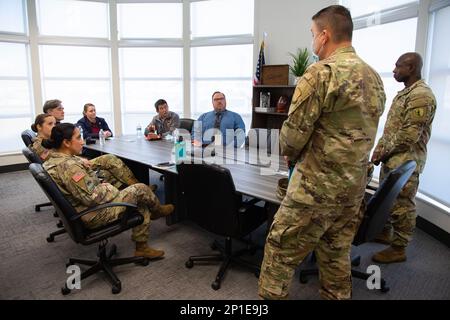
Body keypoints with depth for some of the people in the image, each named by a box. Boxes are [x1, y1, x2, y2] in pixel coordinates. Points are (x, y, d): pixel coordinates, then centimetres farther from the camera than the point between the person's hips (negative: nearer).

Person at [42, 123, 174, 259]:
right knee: (141, 189, -3)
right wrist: (107, 188, -10)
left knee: (141, 205, 15)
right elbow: (92, 198, -28)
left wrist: (101, 183, 4)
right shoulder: (69, 166, -29)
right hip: (94, 215, -10)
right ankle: (157, 210, 27)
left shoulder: (53, 160, 4)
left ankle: (141, 246, 24)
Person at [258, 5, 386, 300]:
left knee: (281, 249, 7)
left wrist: (291, 154, 6)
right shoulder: (375, 78, 11)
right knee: (337, 254, 20)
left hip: (317, 186, -8)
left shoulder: (322, 72, -14)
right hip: (354, 185, 8)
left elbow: (293, 133, -16)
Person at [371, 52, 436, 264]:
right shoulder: (404, 93, 15)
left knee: (402, 204, 0)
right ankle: (386, 232, 35)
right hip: (391, 158, 10)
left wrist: (385, 152, -12)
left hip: (405, 161, -10)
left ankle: (398, 248, 11)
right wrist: (379, 149, 8)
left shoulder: (421, 95, -17)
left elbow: (409, 134, -21)